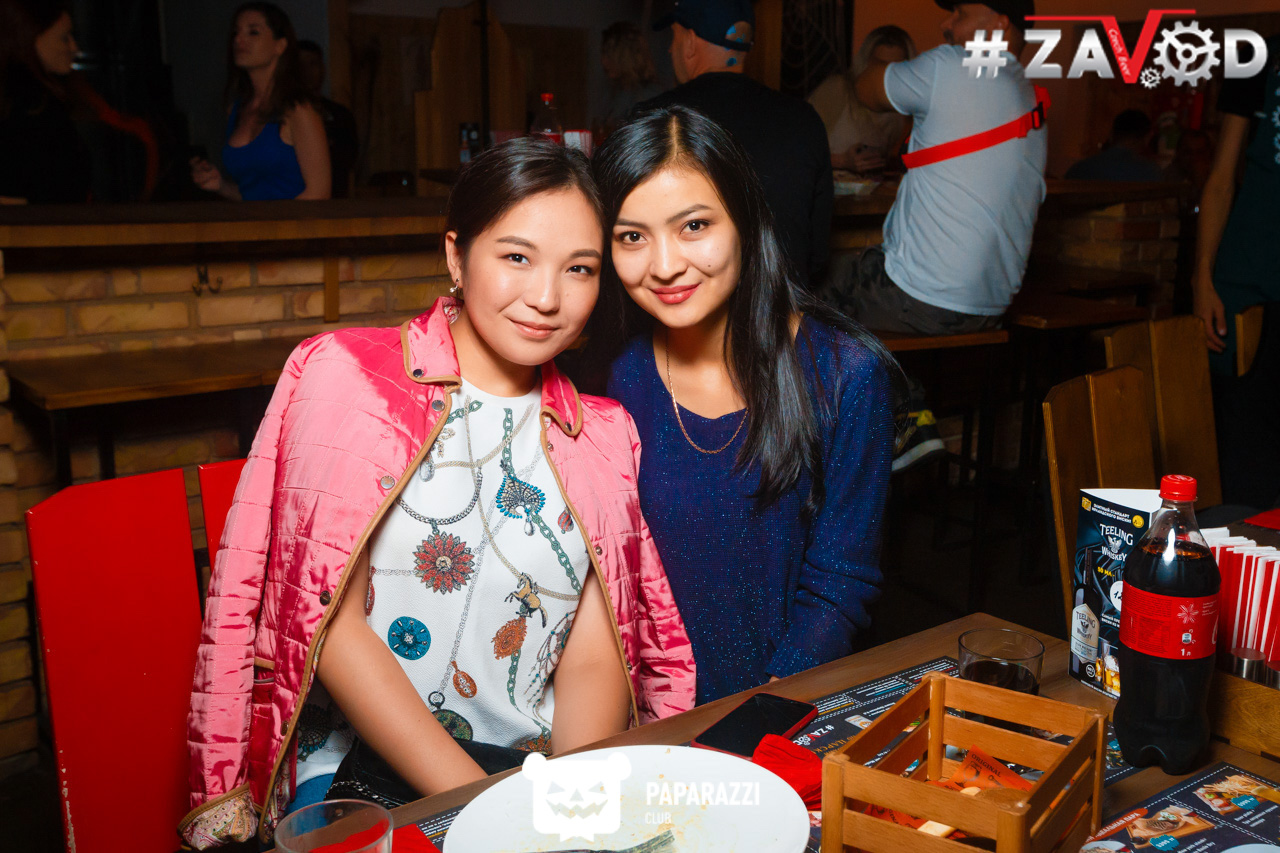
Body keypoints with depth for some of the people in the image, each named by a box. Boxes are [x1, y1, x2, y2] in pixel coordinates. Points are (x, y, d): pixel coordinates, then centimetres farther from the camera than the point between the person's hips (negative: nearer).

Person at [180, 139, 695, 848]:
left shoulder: (601, 434, 10)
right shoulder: (346, 374, -2)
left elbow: (592, 659, 3)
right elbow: (330, 624, -9)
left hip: (541, 777, 4)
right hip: (362, 778, -4)